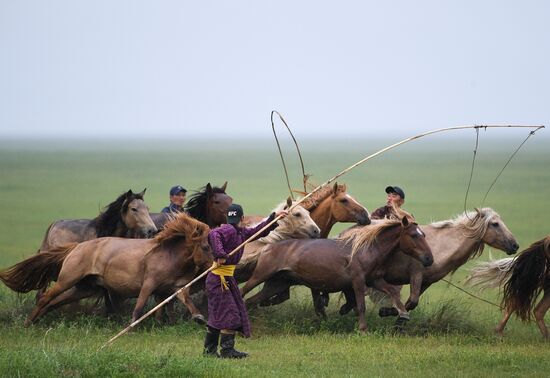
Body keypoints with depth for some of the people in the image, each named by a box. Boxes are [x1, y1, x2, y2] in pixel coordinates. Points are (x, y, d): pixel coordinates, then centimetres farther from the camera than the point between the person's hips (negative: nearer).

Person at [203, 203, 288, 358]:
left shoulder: (240, 232, 13)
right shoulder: (228, 230, -16)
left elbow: (258, 231, 25)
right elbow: (213, 235, -36)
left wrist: (274, 217, 23)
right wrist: (220, 255, -40)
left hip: (227, 279, 10)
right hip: (219, 279, -10)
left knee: (217, 316, 14)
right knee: (230, 314, -9)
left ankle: (210, 349, 20)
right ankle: (227, 350, -7)